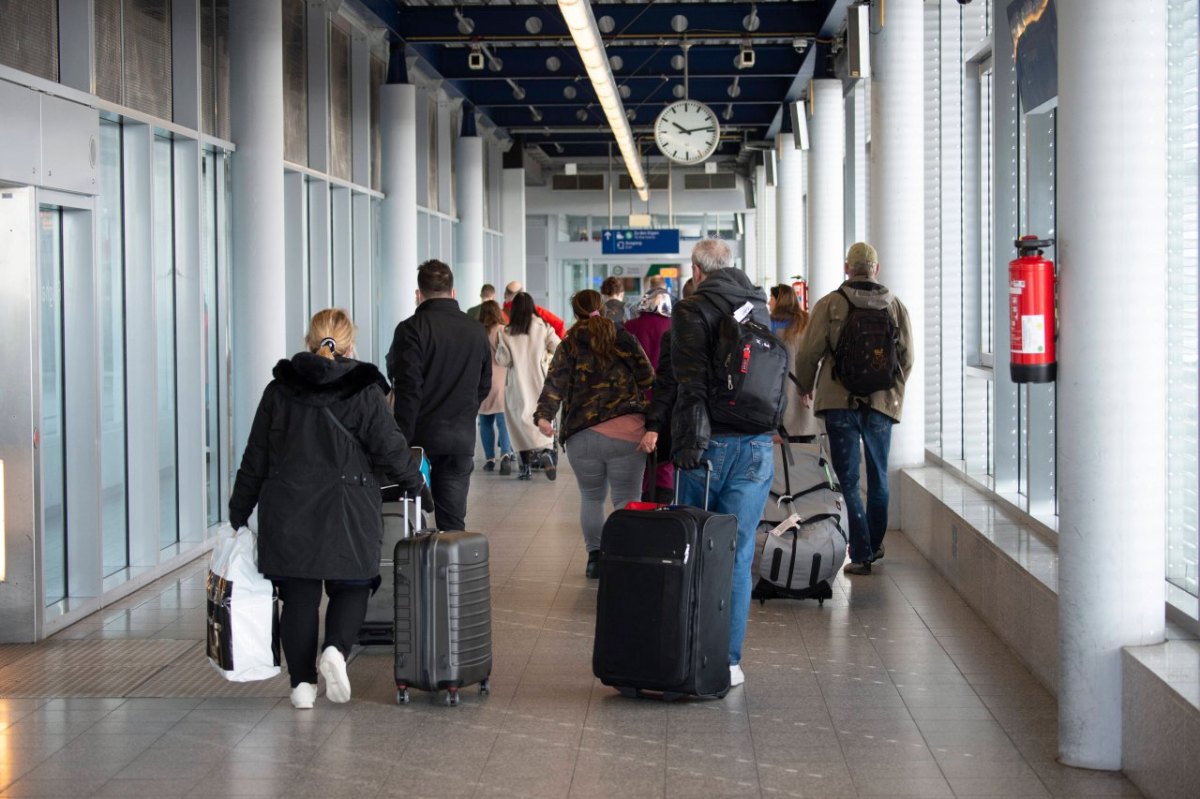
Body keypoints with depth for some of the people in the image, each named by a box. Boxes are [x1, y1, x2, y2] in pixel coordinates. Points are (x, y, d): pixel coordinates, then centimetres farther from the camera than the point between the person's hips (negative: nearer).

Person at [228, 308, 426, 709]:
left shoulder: (279, 390, 4)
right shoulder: (364, 390, -4)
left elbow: (256, 459, 7)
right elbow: (389, 447, -2)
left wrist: (238, 512, 15)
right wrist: (415, 483, 15)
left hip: (287, 510, 2)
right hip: (347, 511, -2)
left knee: (298, 595, 9)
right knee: (351, 587, 12)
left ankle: (302, 682, 7)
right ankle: (336, 649, -12)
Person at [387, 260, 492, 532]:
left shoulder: (412, 328, -8)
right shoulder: (477, 331, 8)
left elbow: (407, 387, -13)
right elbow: (484, 386, 15)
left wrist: (401, 437, -11)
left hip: (421, 437, -4)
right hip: (462, 438, 4)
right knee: (453, 521, 7)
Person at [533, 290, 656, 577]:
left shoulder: (569, 346, 8)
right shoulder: (626, 341, 11)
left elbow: (555, 383, -5)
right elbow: (648, 382, 6)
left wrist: (544, 416, -14)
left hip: (583, 434, 0)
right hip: (627, 432, 0)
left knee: (592, 498, 17)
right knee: (626, 502, 3)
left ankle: (595, 557, 13)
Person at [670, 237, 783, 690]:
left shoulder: (691, 310, -4)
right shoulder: (761, 309, 12)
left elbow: (690, 382, -12)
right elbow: (780, 377, 16)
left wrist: (689, 443, -12)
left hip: (710, 444, -3)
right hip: (757, 444, 3)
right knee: (738, 555, 5)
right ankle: (729, 660, 6)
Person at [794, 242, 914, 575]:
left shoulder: (830, 304, -4)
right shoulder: (896, 306, 5)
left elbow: (808, 354, -4)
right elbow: (907, 357, 8)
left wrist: (805, 389, 13)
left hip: (839, 401, -3)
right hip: (882, 402, 3)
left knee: (848, 479, 1)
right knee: (878, 477, 17)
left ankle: (861, 553, -3)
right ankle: (874, 545, 27)